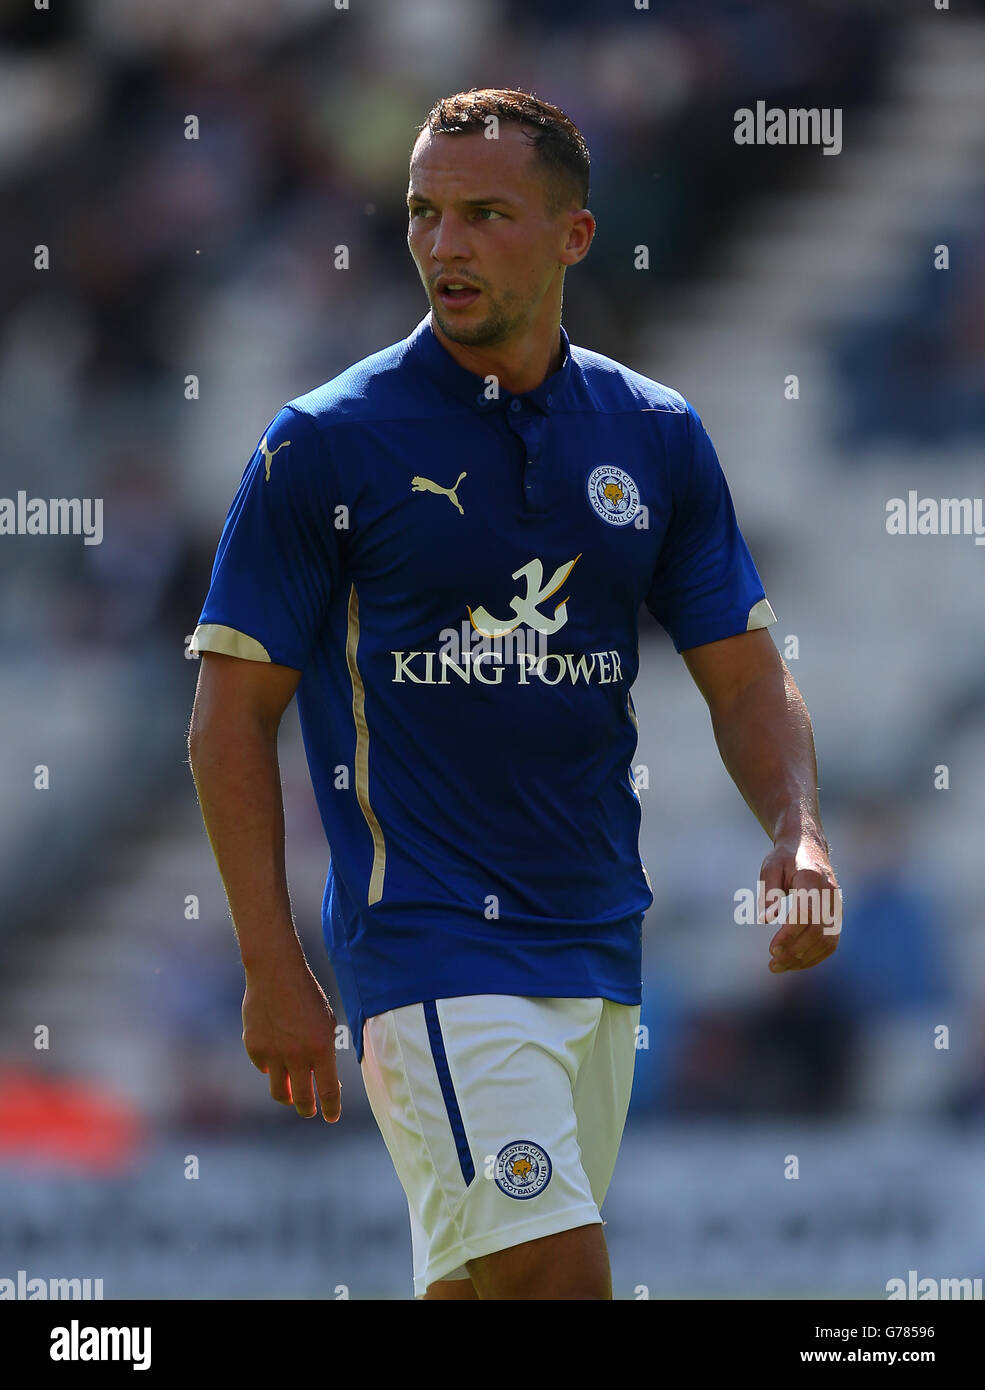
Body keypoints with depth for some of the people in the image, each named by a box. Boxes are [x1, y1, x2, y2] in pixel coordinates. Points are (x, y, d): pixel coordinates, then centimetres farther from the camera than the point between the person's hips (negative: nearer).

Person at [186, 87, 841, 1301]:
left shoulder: (656, 437, 7)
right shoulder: (325, 445, -5)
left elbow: (745, 676, 12)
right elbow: (232, 713, -3)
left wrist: (798, 834, -9)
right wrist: (272, 971, -9)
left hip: (599, 950, 5)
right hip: (426, 941, -5)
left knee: (476, 1286, 12)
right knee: (555, 1279, -19)